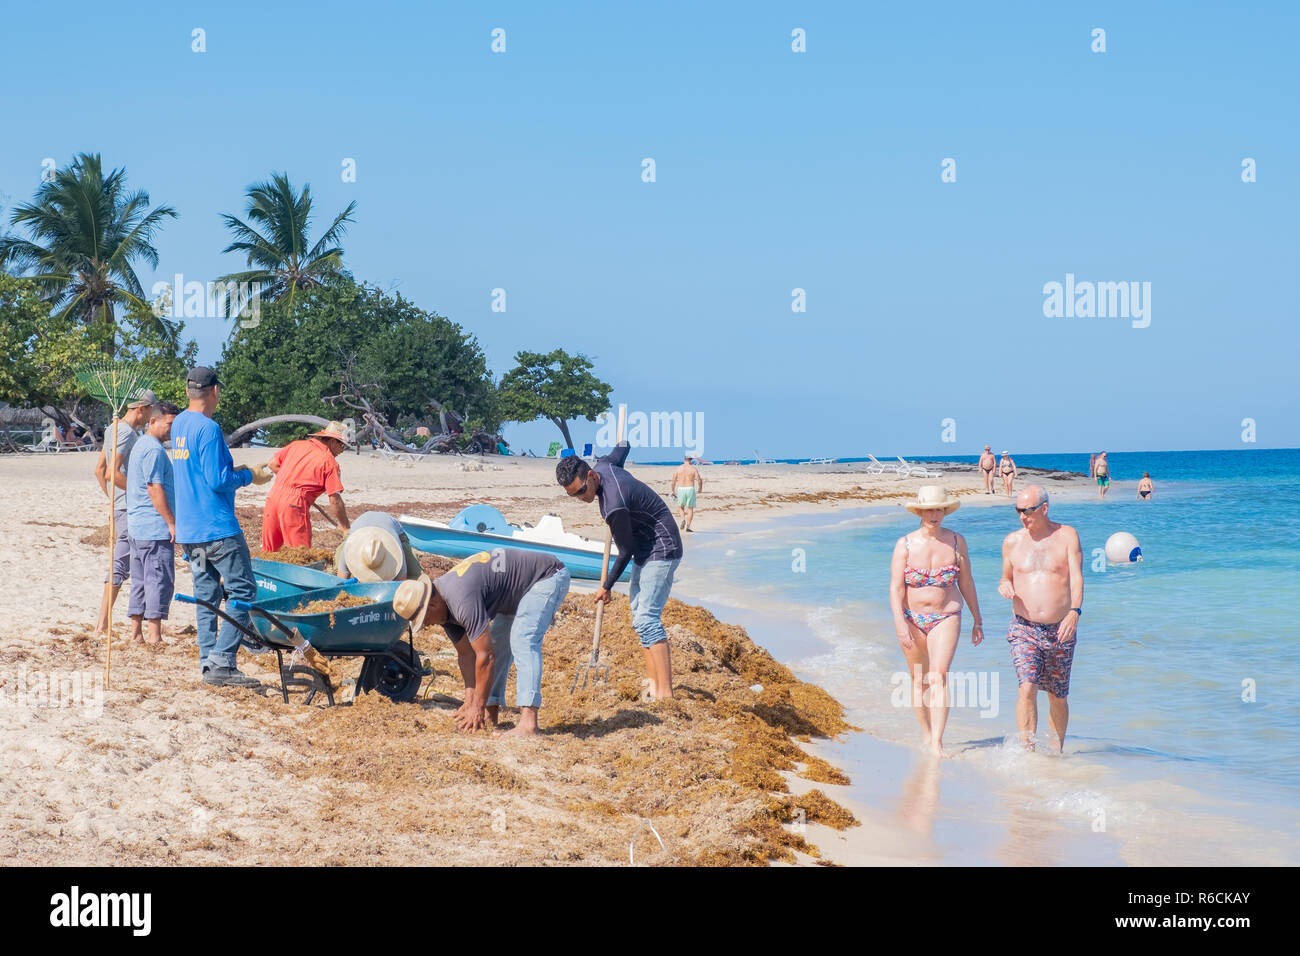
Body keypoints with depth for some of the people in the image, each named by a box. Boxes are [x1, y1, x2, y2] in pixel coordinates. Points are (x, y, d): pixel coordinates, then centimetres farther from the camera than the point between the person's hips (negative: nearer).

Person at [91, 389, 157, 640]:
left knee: (119, 565, 12)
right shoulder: (126, 433, -16)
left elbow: (99, 470, 22)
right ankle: (137, 629, -3)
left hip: (118, 508, 10)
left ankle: (102, 624, 14)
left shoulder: (113, 429, 15)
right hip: (130, 509, -10)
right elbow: (113, 473, -25)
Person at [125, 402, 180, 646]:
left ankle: (136, 631, 17)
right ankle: (154, 635, -7)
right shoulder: (154, 450, -15)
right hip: (156, 528, -10)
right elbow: (155, 489, -20)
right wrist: (172, 523, -17)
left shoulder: (141, 445, 18)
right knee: (160, 580, -7)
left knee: (141, 580, 13)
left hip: (138, 527, 10)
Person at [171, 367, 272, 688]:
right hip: (217, 528, -9)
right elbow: (217, 481, -20)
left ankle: (207, 662, 11)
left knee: (206, 594, 12)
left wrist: (234, 471, 20)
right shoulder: (208, 428, -16)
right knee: (243, 591, -3)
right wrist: (249, 477, -5)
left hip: (188, 529, 9)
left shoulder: (178, 425, 13)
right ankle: (221, 662, -9)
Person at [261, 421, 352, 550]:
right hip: (294, 503, -6)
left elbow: (272, 464, 18)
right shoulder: (329, 461, -2)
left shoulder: (297, 445, 15)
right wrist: (346, 529, 0)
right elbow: (335, 500, -6)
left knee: (268, 550, 14)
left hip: (273, 496, 6)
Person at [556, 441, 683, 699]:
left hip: (661, 552, -11)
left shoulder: (614, 506, -30)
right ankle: (652, 682, 13)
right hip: (645, 552, 11)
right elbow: (622, 448, 17)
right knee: (639, 617, 12)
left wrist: (606, 586, -7)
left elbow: (626, 551, -19)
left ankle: (665, 693, -27)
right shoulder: (603, 465, -4)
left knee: (647, 619, -19)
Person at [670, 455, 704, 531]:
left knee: (680, 506, 21)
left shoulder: (678, 468, 6)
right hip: (690, 489, -2)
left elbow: (673, 481, 5)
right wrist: (700, 488, 11)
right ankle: (687, 527, -1)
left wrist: (673, 491, 17)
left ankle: (683, 519, -6)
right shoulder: (693, 468, 1)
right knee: (690, 508, 6)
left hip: (680, 489, 2)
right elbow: (699, 480, -7)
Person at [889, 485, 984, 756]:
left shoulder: (956, 541, 1)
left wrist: (977, 620, 13)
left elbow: (966, 582, 10)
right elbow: (895, 587, -8)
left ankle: (937, 743, -22)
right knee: (919, 680, 11)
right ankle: (927, 734, 29)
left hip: (946, 617, -1)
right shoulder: (905, 544, -3)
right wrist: (900, 623, -20)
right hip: (912, 618, 1)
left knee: (939, 675, -16)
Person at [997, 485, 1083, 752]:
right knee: (1027, 688, -18)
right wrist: (1004, 586, -7)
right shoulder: (1012, 541, 7)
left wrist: (1075, 612, -27)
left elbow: (1077, 578, -10)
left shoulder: (1067, 536, 0)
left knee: (1057, 697, 9)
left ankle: (1057, 751, 27)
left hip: (1060, 630, 0)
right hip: (1024, 630, 0)